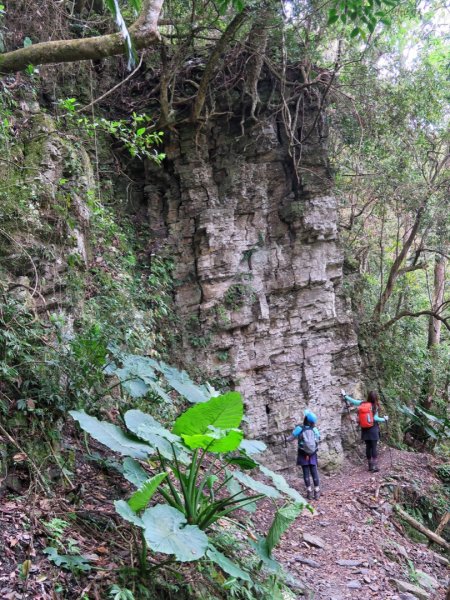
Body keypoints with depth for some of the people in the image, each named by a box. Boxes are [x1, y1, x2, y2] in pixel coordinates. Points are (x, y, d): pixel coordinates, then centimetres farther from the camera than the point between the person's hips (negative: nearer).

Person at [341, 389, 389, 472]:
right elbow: (375, 418, -12)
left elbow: (352, 401, 9)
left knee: (368, 447, 11)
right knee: (374, 447, -1)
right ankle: (375, 466, -3)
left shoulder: (362, 404, 0)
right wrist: (384, 419, 2)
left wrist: (344, 395, 21)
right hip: (373, 429, -4)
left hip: (365, 430, 4)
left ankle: (370, 465, 17)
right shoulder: (374, 406, -10)